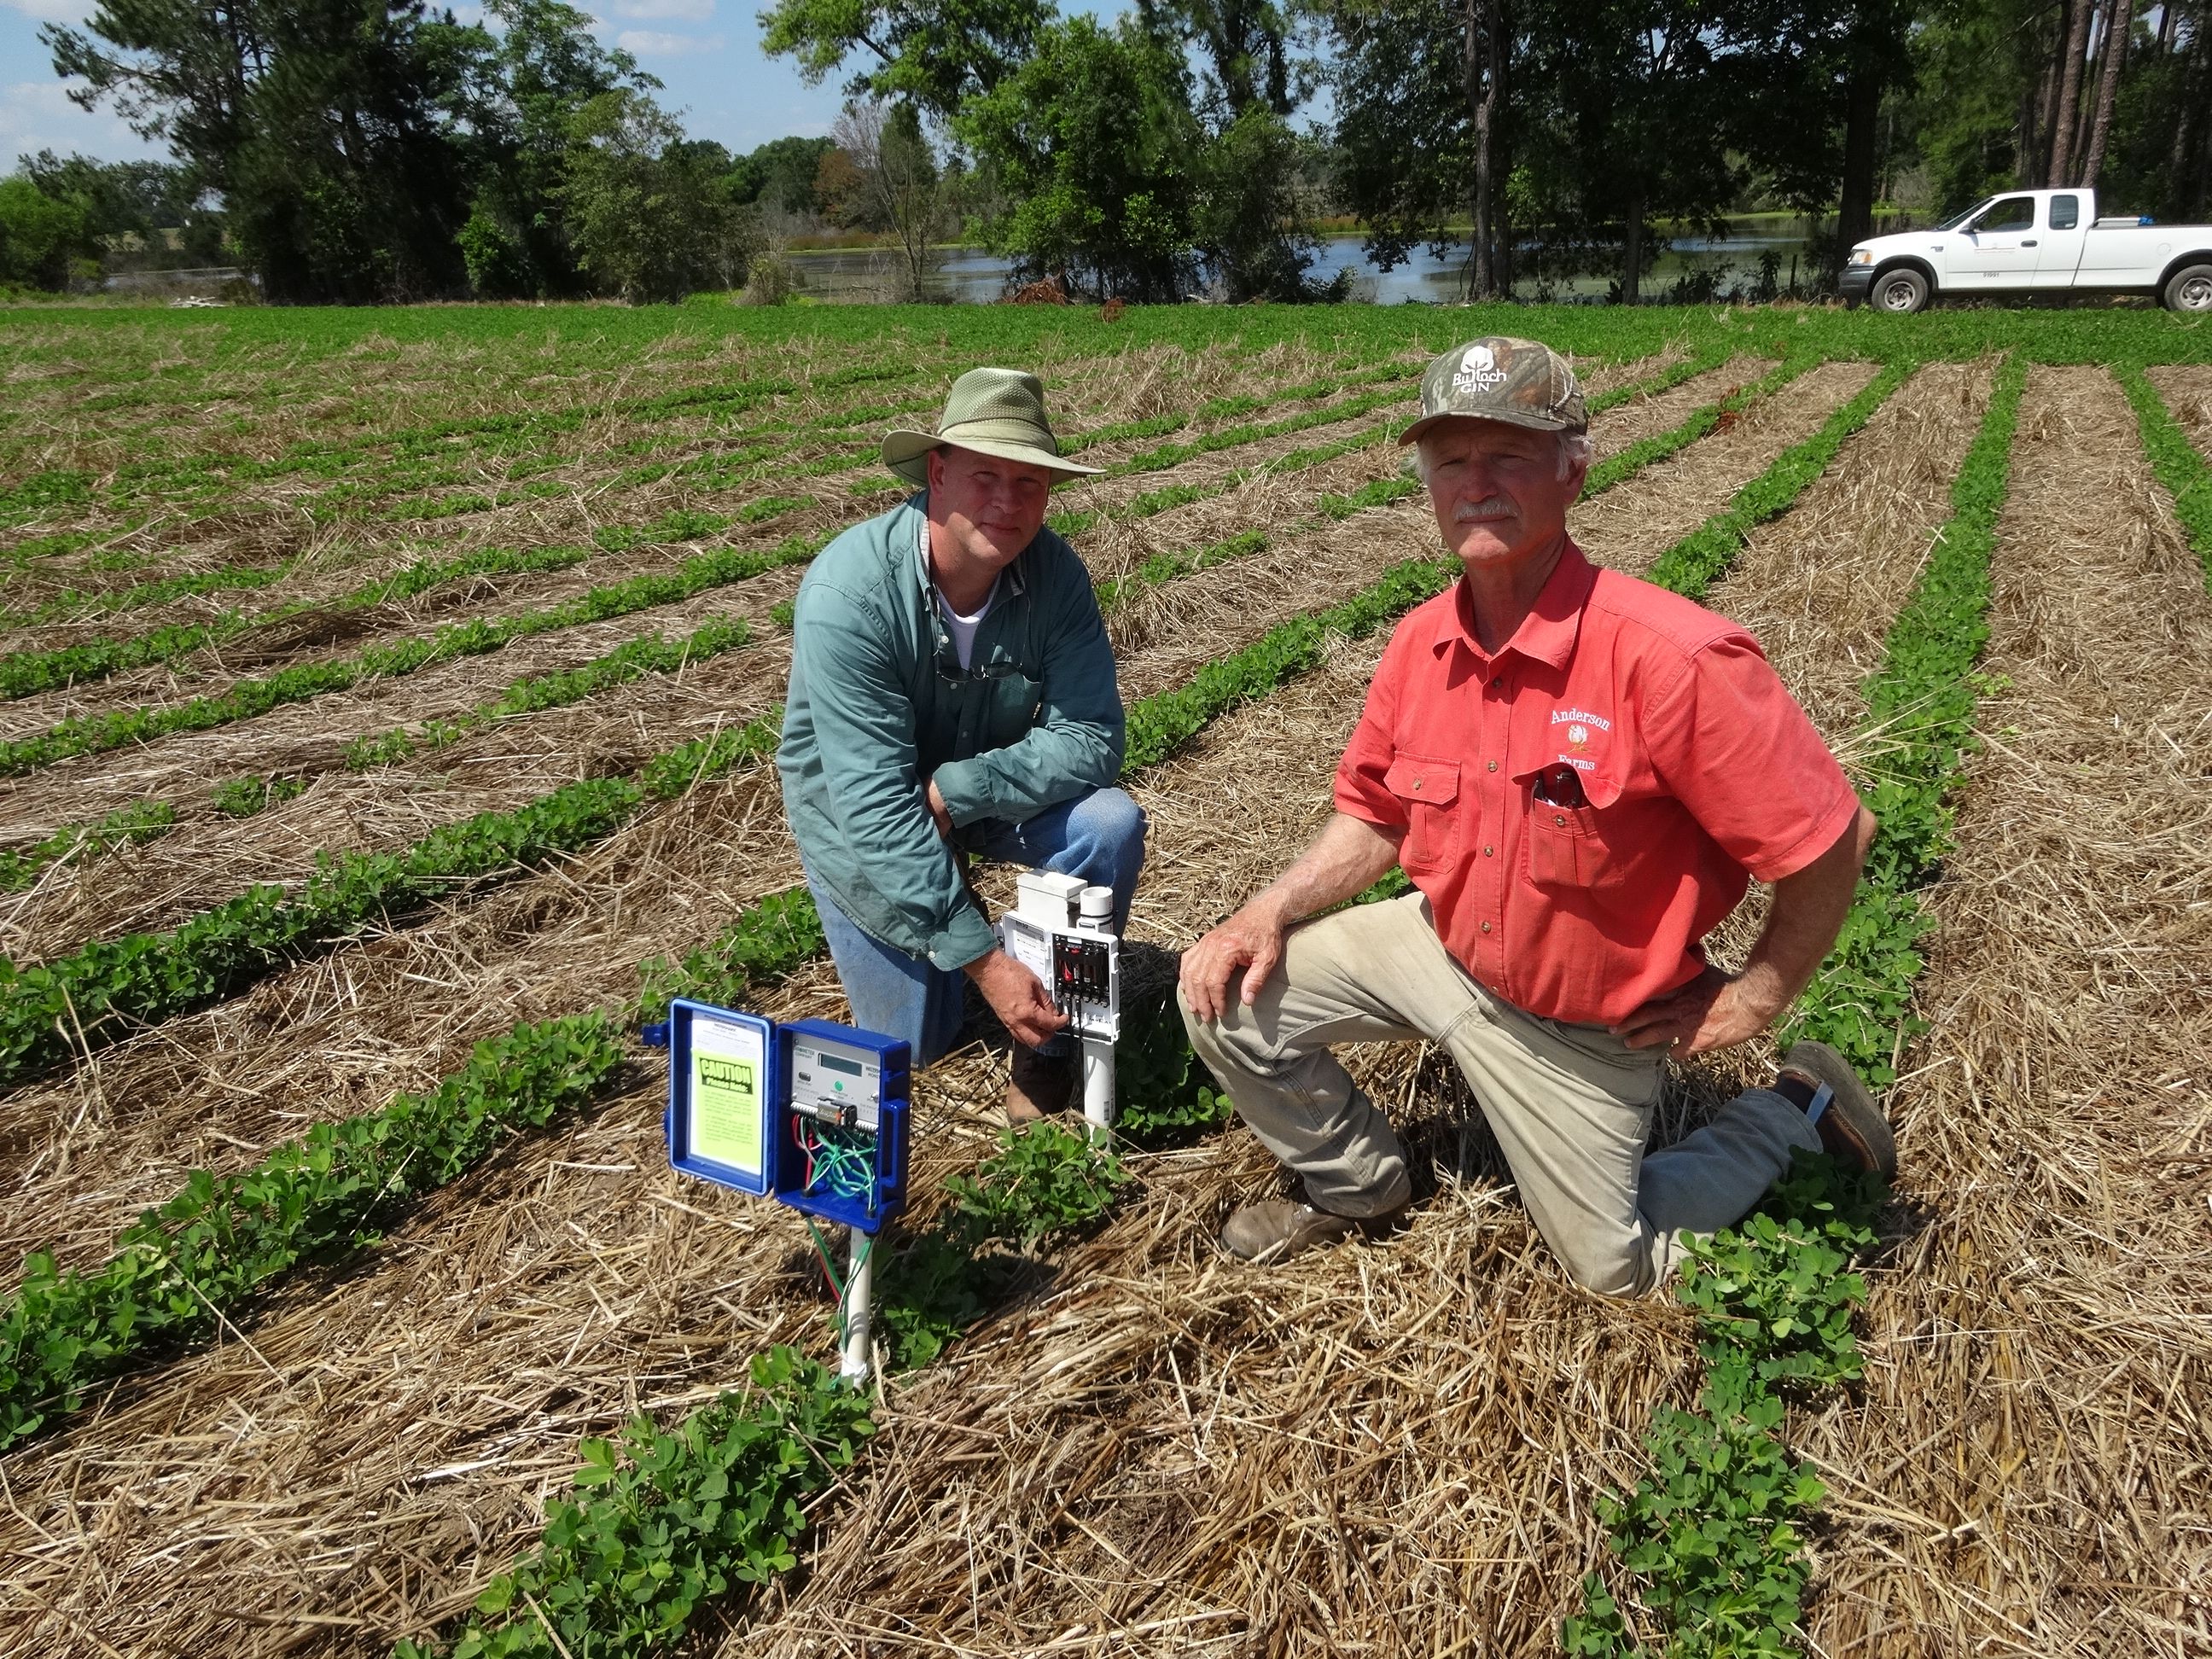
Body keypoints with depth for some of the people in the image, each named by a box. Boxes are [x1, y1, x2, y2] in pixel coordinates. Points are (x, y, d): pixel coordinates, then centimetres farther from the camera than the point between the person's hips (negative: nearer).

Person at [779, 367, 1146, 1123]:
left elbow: (1089, 739, -22)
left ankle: (1045, 1047, -6)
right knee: (912, 1040, -7)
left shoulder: (1055, 573, -21)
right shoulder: (848, 592, -33)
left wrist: (955, 790, -34)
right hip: (861, 809, -3)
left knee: (1112, 825, -26)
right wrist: (985, 960, -36)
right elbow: (877, 806, -35)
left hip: (993, 788, 3)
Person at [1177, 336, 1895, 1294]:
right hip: (1440, 948, 5)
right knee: (1224, 995, -6)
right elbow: (1378, 816, 5)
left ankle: (1788, 1111, 35)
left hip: (1581, 1026, -4)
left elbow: (1833, 838, -24)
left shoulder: (1669, 658, -32)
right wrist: (1272, 912, -10)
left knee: (1617, 1269, 11)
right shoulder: (1422, 644, -11)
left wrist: (1753, 1002, -13)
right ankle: (1355, 1185, 21)